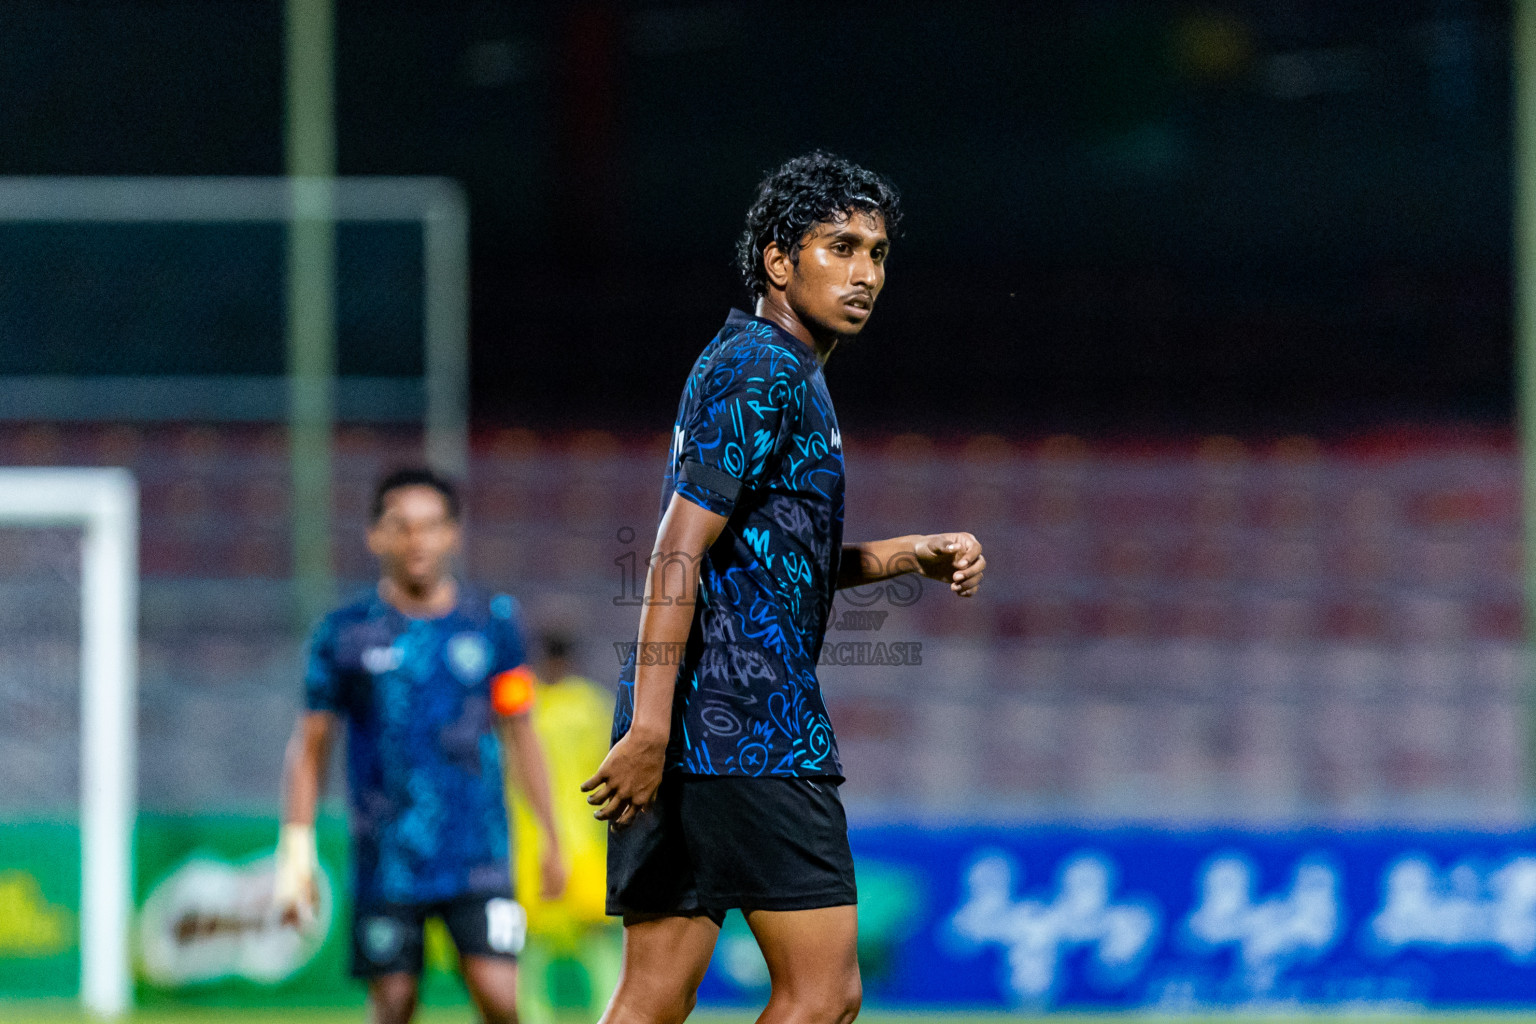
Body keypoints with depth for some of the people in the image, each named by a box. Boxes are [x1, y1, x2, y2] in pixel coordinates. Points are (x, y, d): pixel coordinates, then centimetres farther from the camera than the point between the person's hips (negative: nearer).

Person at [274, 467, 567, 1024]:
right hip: (386, 866, 0)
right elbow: (309, 745, 7)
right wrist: (296, 848, -1)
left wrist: (550, 836, 15)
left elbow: (519, 733, 14)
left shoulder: (492, 624, 5)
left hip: (478, 855, 0)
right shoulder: (345, 633, 2)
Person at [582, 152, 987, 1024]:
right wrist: (650, 729, -24)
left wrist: (912, 554, 18)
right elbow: (678, 557, -18)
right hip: (753, 725, -10)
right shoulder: (763, 374, -9)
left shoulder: (785, 374, 22)